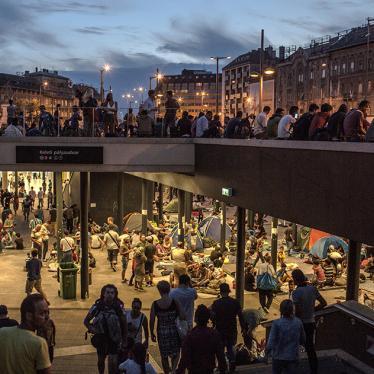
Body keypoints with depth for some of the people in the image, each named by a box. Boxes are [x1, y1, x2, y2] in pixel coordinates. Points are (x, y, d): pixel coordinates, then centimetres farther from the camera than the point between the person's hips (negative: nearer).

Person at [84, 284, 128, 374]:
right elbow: (86, 321, 2)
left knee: (113, 361, -12)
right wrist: (91, 329, -15)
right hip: (101, 337, 2)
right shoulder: (97, 306, -11)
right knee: (101, 360, 17)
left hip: (114, 338, -2)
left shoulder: (119, 306, -13)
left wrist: (125, 341, 2)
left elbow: (124, 324, -2)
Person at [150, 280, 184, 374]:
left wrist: (152, 333, 6)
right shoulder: (175, 302, -13)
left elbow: (152, 321, -8)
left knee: (164, 356, 18)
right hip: (174, 331, -1)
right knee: (175, 353, 17)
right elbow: (182, 317, -12)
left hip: (161, 332, 1)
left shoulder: (155, 304, -11)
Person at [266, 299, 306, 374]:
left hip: (278, 357, -1)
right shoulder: (298, 322, -10)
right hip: (293, 357, 1)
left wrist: (267, 350, 2)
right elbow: (303, 341, 2)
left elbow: (271, 342, -18)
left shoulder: (276, 323, -19)